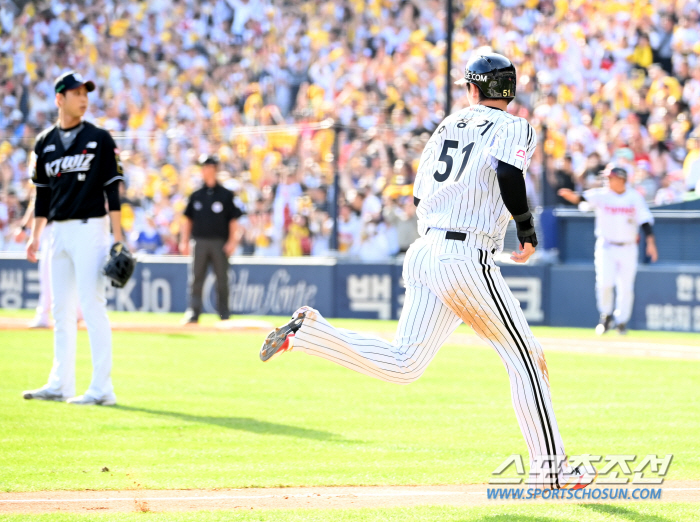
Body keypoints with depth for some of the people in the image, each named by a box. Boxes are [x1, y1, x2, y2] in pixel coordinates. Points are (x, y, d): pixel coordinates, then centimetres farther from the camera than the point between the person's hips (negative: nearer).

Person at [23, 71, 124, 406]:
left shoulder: (99, 139, -2)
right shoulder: (45, 142, 11)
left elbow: (112, 189, -4)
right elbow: (43, 193, 16)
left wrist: (118, 236, -11)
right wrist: (35, 236, 11)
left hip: (89, 228, -5)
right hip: (58, 231, 5)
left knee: (92, 308, -10)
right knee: (61, 310, 9)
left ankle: (101, 388, -11)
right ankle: (60, 384, 15)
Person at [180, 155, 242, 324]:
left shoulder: (225, 195, 3)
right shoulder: (196, 196, 11)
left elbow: (233, 220, 1)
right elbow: (188, 220, 14)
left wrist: (232, 241, -9)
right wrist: (184, 241, 5)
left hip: (220, 242, -2)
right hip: (200, 242, 2)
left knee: (222, 279, 1)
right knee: (196, 279, -1)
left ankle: (224, 315, 7)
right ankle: (193, 313, -1)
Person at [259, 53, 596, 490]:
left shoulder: (449, 126, 20)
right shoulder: (515, 128, 0)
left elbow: (420, 195, 20)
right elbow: (509, 176, -19)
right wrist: (528, 230, -6)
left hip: (424, 252, 6)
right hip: (467, 259, -6)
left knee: (402, 364, 2)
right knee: (525, 357, 4)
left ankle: (308, 331, -11)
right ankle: (550, 467, 5)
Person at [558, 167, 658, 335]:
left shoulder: (634, 197, 0)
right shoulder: (601, 195, -4)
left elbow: (644, 220, 1)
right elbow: (584, 198, -22)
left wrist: (650, 242, -8)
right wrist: (572, 196, -43)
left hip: (628, 249, 1)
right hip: (606, 246, -1)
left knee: (626, 287, 3)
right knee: (604, 283, -15)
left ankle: (621, 321, 22)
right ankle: (606, 315, 9)